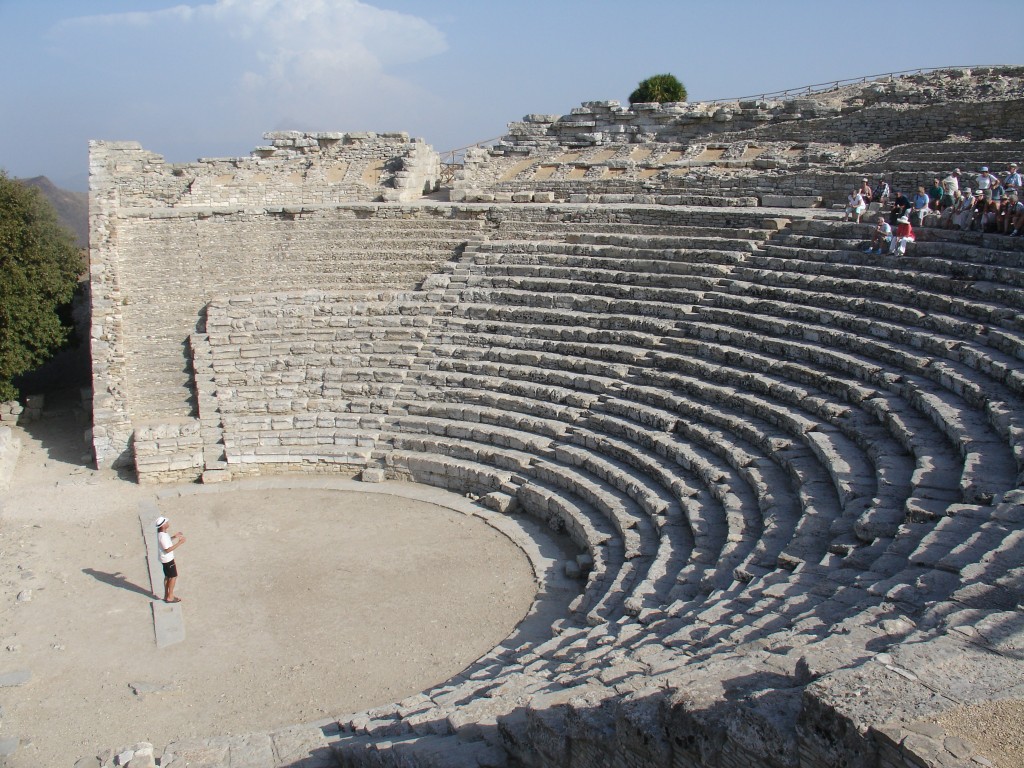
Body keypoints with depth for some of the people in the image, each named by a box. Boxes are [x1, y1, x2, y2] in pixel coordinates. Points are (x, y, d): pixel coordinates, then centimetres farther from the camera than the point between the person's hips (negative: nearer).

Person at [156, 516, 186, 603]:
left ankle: (166, 595, 30)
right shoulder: (163, 536, -30)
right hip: (168, 559, -10)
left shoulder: (161, 532, 0)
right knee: (173, 576, 2)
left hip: (166, 558, 10)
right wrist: (179, 543, -26)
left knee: (167, 576, 19)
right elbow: (168, 549, -28)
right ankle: (170, 597, 10)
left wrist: (174, 537, 9)